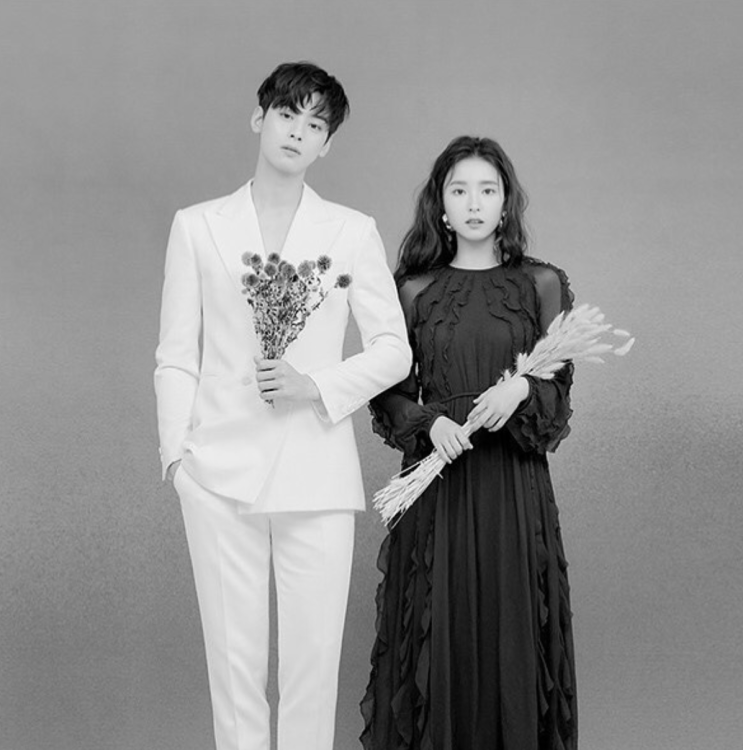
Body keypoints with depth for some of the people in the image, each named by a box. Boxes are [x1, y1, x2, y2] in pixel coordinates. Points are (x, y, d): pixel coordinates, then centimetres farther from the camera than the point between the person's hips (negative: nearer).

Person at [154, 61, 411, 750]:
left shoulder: (353, 232, 7)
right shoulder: (197, 227, 8)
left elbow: (394, 350, 6)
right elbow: (176, 355, 7)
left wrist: (317, 385, -9)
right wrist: (177, 447, -3)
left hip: (315, 472, 0)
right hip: (220, 470, 0)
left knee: (315, 653, 3)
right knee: (233, 654, 4)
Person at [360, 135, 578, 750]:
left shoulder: (541, 283, 4)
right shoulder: (414, 290, 5)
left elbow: (559, 388, 5)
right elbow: (390, 394, 5)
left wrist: (521, 391, -16)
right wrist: (430, 422, -14)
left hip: (515, 487, 0)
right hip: (437, 484, 0)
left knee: (511, 628, 4)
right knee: (436, 629, 4)